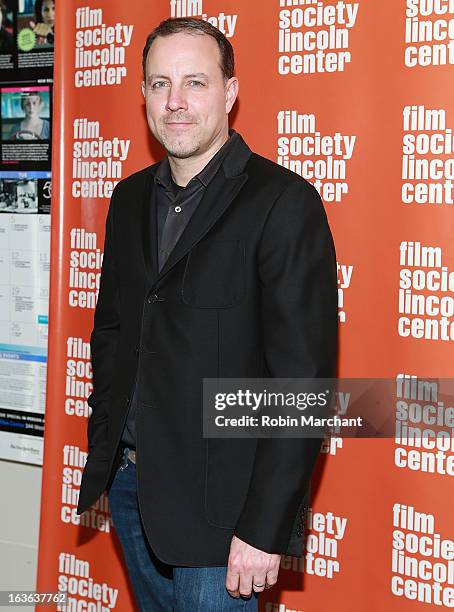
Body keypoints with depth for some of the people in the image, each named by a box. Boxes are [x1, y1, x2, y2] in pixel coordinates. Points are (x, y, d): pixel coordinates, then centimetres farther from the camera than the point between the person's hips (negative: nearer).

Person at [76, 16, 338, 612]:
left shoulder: (283, 201, -14)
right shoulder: (132, 197, 9)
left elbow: (304, 378, -17)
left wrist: (265, 528, -19)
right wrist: (101, 461, 12)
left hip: (216, 497, -6)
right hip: (128, 479, 7)